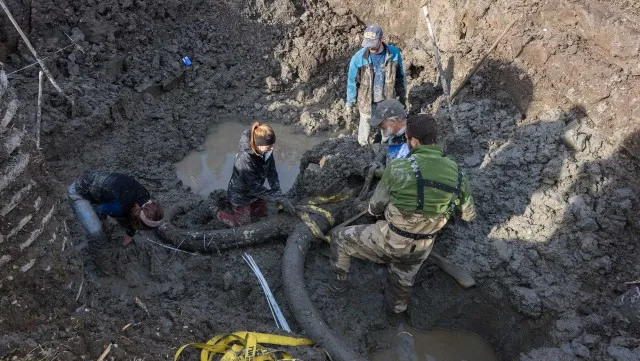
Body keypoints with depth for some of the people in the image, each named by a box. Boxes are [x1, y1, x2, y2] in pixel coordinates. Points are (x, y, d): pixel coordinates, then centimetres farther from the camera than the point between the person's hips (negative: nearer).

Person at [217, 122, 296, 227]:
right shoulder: (244, 160, -40)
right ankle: (221, 215, 36)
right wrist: (279, 198, -34)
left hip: (256, 194, 6)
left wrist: (279, 194, -23)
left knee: (262, 216, 23)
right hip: (241, 197, -6)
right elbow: (255, 187, -35)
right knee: (244, 225, 13)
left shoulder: (266, 152, -20)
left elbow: (272, 172, -12)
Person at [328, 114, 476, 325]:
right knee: (403, 281, 34)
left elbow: (375, 207, -10)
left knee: (340, 238, 21)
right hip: (419, 250, 5)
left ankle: (338, 284, 38)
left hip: (388, 240, -4)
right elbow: (469, 215, 4)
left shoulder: (398, 167, -23)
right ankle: (395, 314, 60)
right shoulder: (456, 173, -11)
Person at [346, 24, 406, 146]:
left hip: (388, 101, 2)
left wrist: (402, 94, 10)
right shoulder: (358, 58, -20)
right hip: (367, 102, -2)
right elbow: (352, 82, -8)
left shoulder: (394, 53, -13)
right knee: (364, 137, 12)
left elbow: (399, 76, 2)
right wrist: (350, 104, -3)